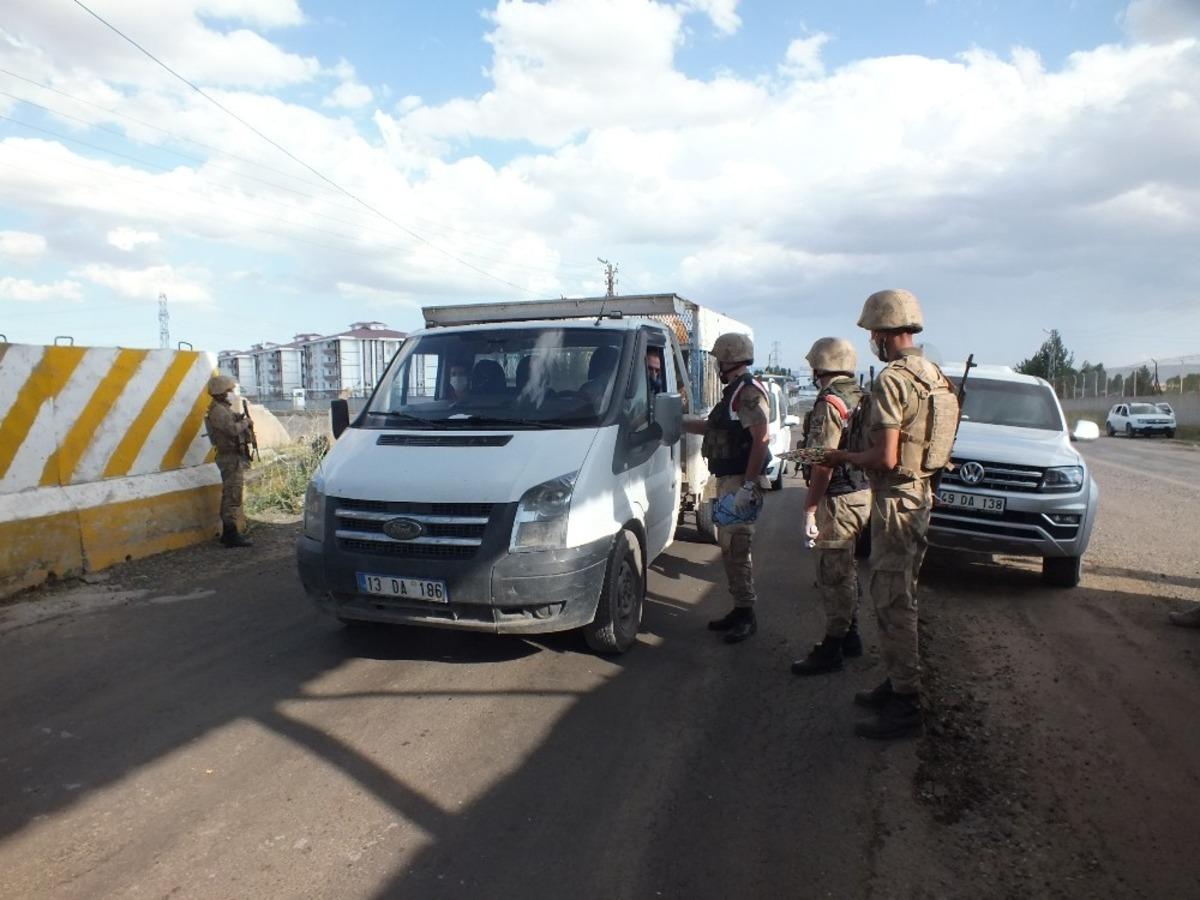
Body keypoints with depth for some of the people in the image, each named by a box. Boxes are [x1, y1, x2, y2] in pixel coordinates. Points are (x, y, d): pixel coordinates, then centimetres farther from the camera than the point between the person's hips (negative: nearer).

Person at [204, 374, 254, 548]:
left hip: (233, 457, 11)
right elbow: (232, 429, -27)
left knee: (229, 495, 15)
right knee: (233, 496, -9)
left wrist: (239, 419, -1)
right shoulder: (217, 411, -16)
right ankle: (231, 535, -7)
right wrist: (245, 422, -11)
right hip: (231, 457, -11)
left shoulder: (223, 408, 16)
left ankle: (228, 533, 24)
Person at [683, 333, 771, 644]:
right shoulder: (734, 392, 17)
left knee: (736, 548, -6)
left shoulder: (749, 393, -15)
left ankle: (747, 616, 4)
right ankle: (739, 609, 23)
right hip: (727, 480, 10)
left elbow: (761, 439, -23)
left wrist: (748, 485, -26)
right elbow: (713, 426, 30)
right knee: (729, 547, 14)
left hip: (740, 482, -10)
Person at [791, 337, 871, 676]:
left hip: (839, 500, -10)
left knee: (833, 575, -2)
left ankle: (832, 649, 5)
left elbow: (823, 464, -23)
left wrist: (809, 509, -20)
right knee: (846, 571, 20)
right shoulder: (862, 399, 12)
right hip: (863, 494, 10)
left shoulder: (830, 403, -18)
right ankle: (849, 635, 31)